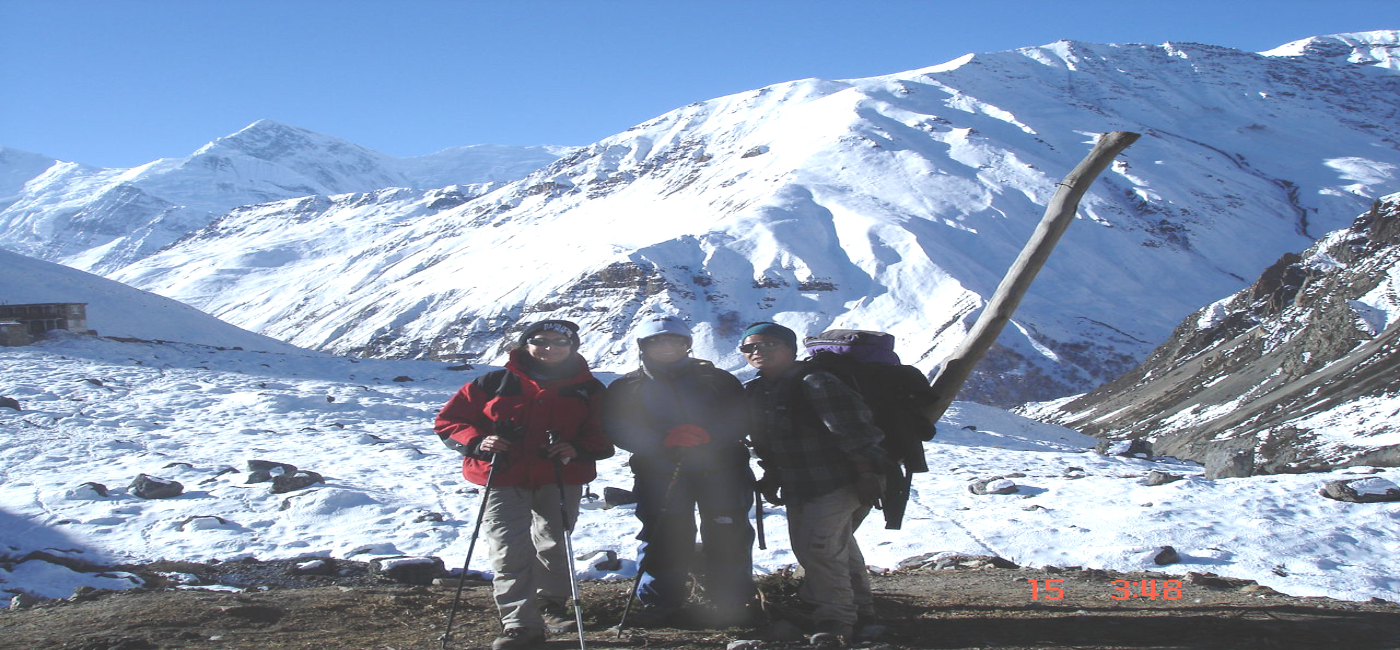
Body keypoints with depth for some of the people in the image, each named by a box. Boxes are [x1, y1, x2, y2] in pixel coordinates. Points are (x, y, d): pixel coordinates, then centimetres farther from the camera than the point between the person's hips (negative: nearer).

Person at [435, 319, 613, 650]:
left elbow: (602, 436, 8)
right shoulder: (495, 383, 2)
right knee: (509, 552, -11)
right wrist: (478, 442, -16)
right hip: (504, 479, -2)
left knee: (555, 545, 15)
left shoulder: (588, 389, 7)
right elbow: (448, 420, 3)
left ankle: (550, 603, 39)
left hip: (560, 481, 2)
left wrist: (578, 449, -13)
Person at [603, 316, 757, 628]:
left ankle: (730, 602, 7)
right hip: (660, 473, 0)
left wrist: (710, 434, -16)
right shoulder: (626, 389, 11)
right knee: (663, 538, -2)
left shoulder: (716, 380, 12)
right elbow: (619, 429, -3)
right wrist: (663, 439, -20)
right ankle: (658, 603, 9)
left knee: (727, 537, -2)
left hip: (720, 469, 0)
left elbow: (742, 416, 3)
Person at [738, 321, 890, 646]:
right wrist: (770, 475, 18)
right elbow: (763, 441, 21)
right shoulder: (752, 392, 6)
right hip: (796, 489, 9)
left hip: (838, 482, -9)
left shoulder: (815, 383, -19)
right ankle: (859, 605, 34)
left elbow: (853, 428, -21)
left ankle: (836, 618, -4)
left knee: (819, 544, -18)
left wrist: (868, 473, -21)